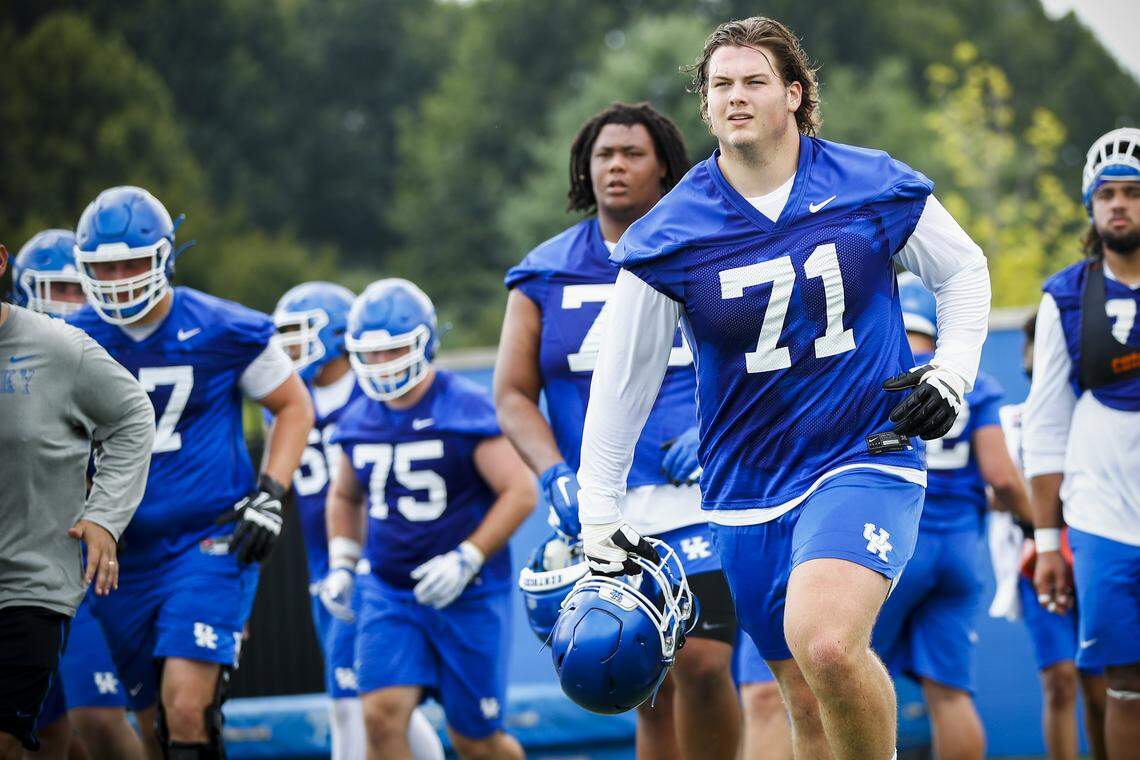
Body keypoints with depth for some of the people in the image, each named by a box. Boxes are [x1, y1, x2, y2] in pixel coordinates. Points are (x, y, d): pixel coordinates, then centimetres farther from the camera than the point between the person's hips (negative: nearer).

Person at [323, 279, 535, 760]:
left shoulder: (467, 410, -13)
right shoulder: (359, 421, 5)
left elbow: (519, 492, -14)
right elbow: (344, 496, 23)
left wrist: (467, 559, -21)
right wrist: (341, 566, 9)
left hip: (468, 594, -4)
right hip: (388, 591, 4)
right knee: (382, 716, -16)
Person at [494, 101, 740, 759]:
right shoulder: (547, 274, 10)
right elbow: (513, 394, 8)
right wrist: (556, 475, -9)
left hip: (700, 500, -2)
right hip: (603, 514, 2)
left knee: (702, 663, -19)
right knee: (652, 692, 6)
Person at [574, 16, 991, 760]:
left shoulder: (876, 189, -4)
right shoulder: (670, 236, -3)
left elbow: (964, 270, 14)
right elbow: (622, 378, 3)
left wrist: (952, 373, 0)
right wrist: (600, 518, 4)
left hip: (866, 460, -3)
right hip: (749, 493, 3)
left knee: (824, 642, -28)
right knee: (809, 700, 8)